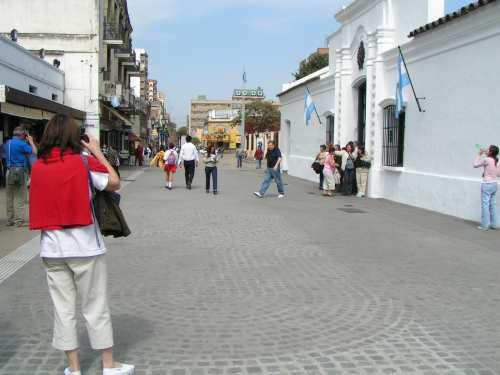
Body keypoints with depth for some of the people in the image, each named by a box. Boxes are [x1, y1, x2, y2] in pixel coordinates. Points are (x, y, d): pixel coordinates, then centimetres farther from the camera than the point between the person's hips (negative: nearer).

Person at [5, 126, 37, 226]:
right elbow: (34, 152, -10)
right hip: (20, 171, -7)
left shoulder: (8, 143, 11)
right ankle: (19, 220, -1)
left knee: (10, 198, 11)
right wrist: (31, 141, 3)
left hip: (9, 172, 7)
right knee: (19, 198, -2)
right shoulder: (21, 144, -13)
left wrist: (26, 142, 16)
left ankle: (9, 220, 17)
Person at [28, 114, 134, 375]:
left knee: (63, 307, 11)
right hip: (84, 245, -3)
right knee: (95, 307, 6)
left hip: (51, 248, 4)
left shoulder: (38, 167, 3)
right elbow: (114, 183, -4)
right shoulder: (83, 161, -8)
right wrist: (98, 152, 4)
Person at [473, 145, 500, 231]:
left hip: (487, 184, -7)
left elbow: (475, 165, -3)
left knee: (485, 205, -2)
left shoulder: (486, 159, -14)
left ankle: (485, 225, 0)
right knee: (493, 205, 12)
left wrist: (480, 155, 2)